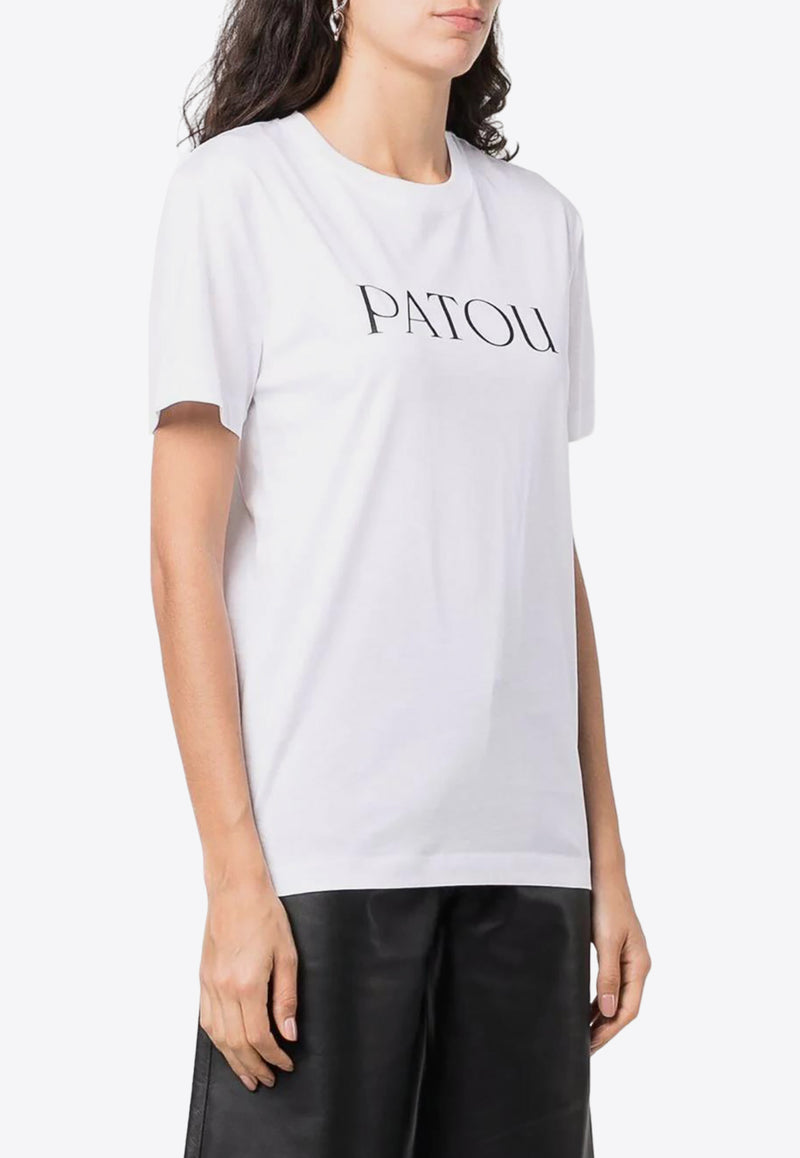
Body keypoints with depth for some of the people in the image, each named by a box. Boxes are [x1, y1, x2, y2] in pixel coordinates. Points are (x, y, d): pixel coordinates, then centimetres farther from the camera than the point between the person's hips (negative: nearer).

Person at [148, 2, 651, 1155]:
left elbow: (549, 557, 14)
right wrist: (234, 878, -11)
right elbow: (186, 556, -5)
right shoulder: (239, 187, -1)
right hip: (321, 855, -4)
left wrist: (607, 860, 10)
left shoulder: (539, 224, 14)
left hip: (524, 849, 5)